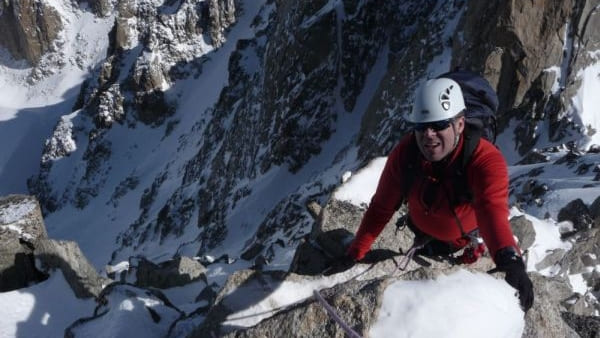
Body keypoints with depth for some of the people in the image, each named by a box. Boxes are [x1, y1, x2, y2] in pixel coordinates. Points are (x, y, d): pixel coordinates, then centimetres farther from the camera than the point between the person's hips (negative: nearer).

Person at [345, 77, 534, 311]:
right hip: (424, 232, 3)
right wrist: (355, 254, -21)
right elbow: (381, 207, -22)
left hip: (466, 235, -3)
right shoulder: (404, 153, -32)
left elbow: (493, 211, -59)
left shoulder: (486, 160, -41)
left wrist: (511, 260, -78)